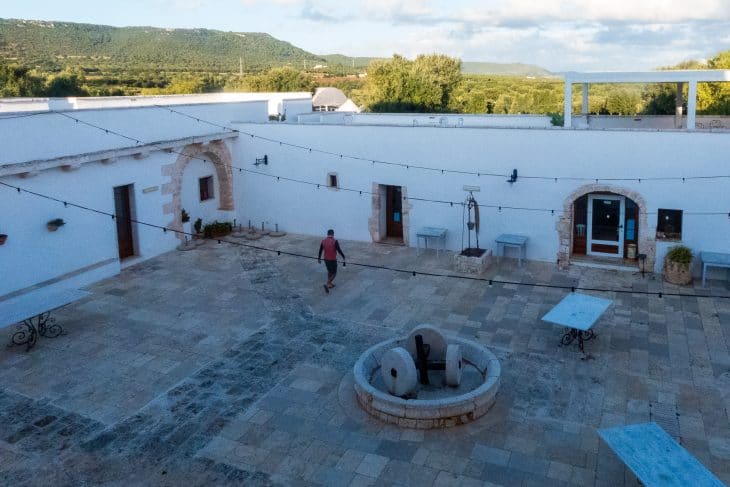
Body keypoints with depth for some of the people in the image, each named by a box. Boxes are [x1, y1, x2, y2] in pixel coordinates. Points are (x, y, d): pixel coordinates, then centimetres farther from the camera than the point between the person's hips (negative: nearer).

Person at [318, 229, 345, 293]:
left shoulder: (323, 241, -3)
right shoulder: (335, 241, -17)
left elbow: (320, 251, 6)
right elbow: (339, 250, -14)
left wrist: (319, 258, 19)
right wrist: (343, 257, 0)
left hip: (326, 259, 5)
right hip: (333, 260, -5)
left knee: (329, 271, 26)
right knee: (334, 273, 7)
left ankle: (330, 284, 34)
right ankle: (327, 284, -10)